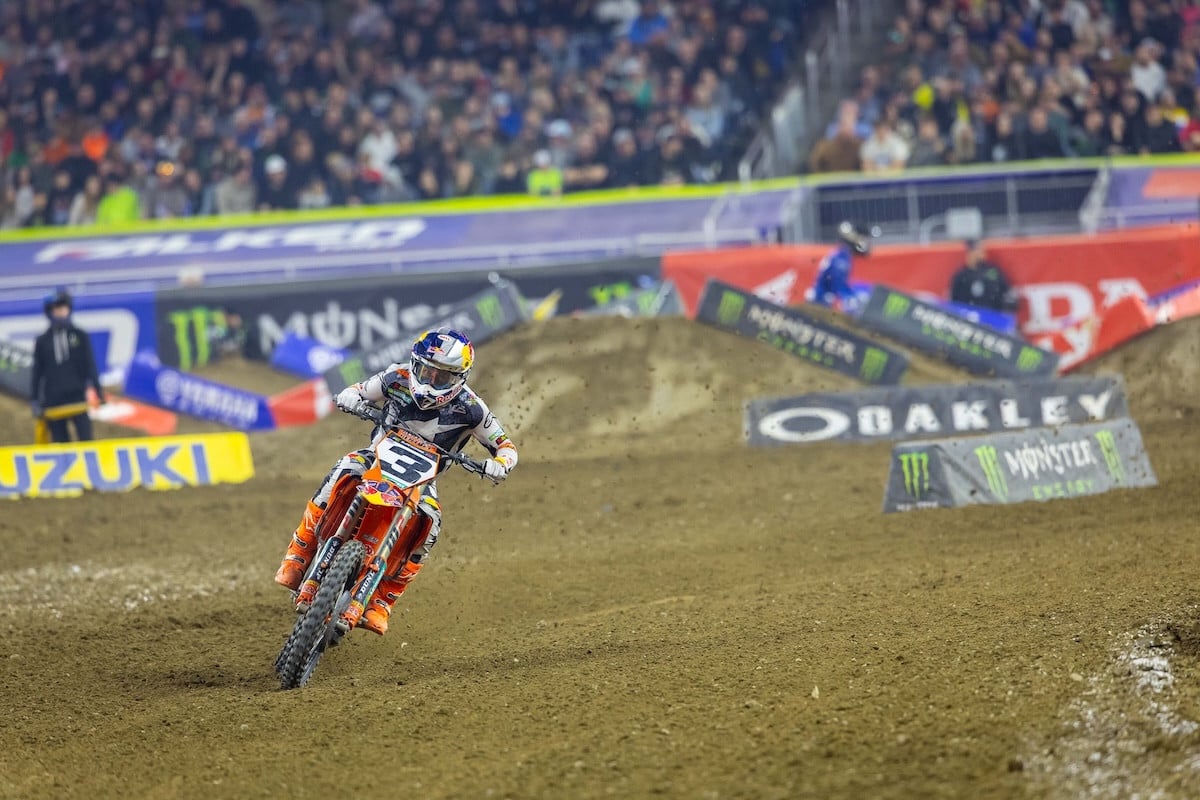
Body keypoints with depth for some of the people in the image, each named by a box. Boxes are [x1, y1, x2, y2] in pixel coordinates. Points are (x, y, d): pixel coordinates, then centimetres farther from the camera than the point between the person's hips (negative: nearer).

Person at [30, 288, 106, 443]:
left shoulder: (80, 336, 7)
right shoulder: (42, 342, 9)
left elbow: (90, 365, 7)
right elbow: (37, 373, 11)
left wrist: (98, 390, -1)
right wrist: (36, 402, 7)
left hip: (77, 396, -1)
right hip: (53, 400, 1)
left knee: (86, 439, -10)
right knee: (60, 442, 0)